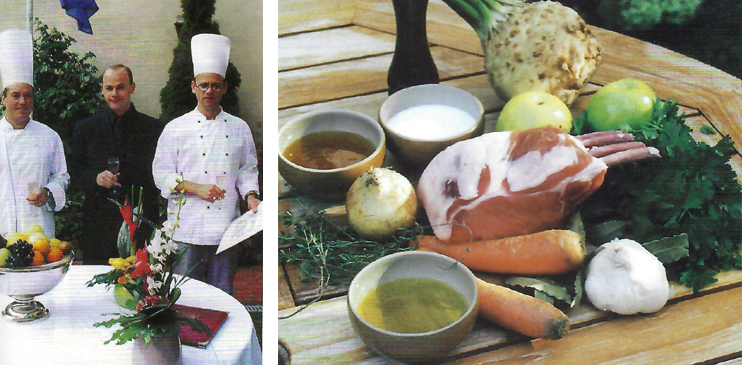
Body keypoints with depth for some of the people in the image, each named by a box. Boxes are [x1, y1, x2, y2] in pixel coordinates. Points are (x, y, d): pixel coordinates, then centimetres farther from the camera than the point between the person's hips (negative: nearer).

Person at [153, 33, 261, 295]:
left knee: (223, 293, 6)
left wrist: (250, 195, -3)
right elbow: (162, 174, 2)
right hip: (187, 229, -2)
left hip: (227, 229, 2)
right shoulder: (176, 128, 4)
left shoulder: (239, 128, 11)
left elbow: (247, 170, 16)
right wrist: (196, 188, -12)